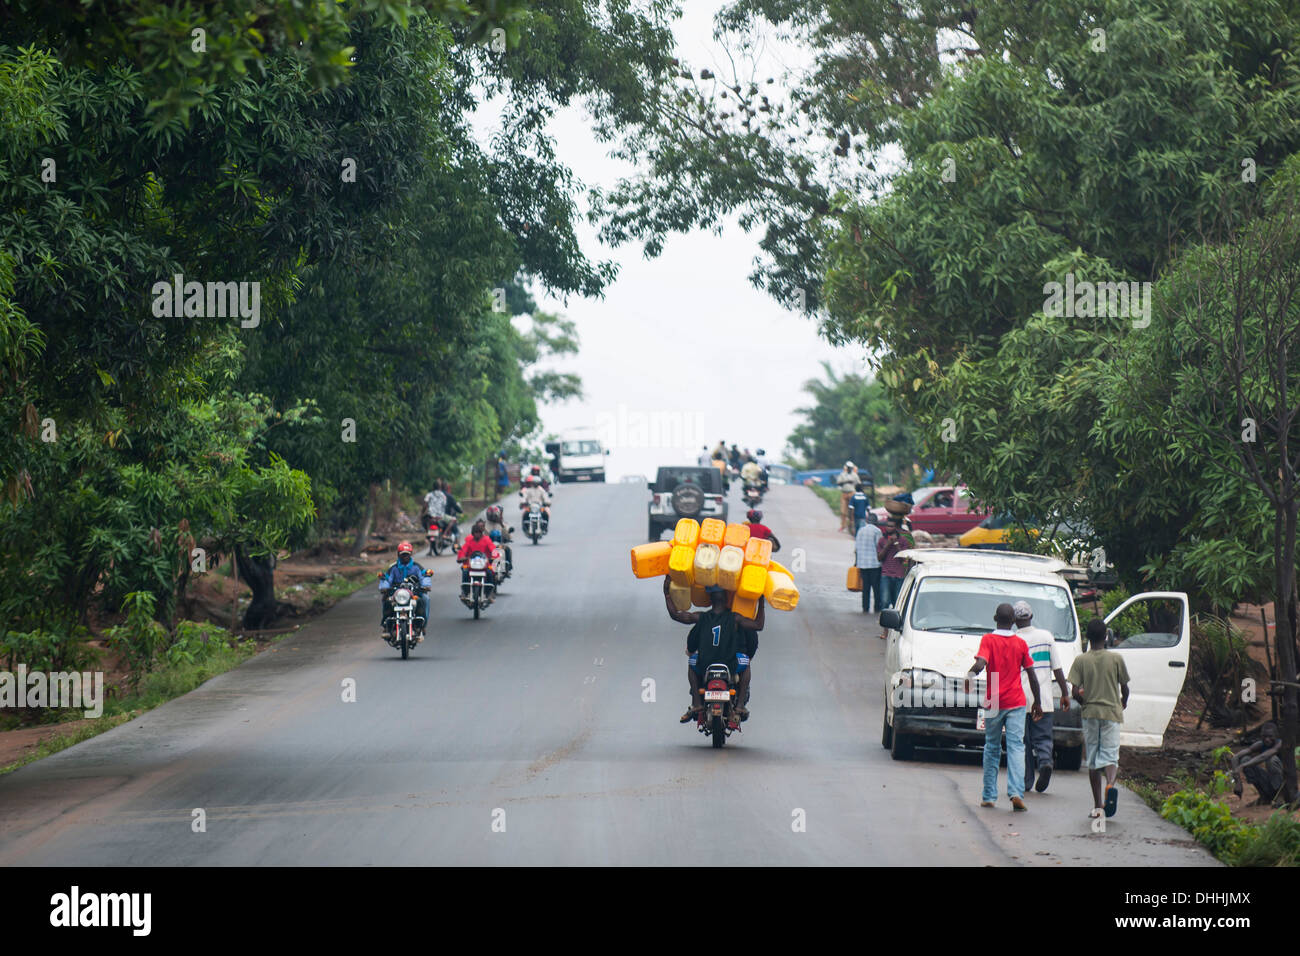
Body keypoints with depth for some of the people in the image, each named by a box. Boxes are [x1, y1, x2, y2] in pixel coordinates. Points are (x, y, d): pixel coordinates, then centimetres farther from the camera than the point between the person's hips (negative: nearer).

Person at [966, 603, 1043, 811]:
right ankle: (1016, 793, -22)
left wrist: (970, 676, 0)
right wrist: (1037, 702, 17)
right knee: (1016, 747, -5)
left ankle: (989, 796, 14)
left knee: (992, 747, 12)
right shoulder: (1020, 644, 4)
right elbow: (1032, 675, 8)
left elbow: (980, 663, -19)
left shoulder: (988, 639, -3)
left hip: (994, 703, -1)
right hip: (1016, 703, 1)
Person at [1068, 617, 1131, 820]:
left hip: (1090, 712, 1)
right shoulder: (1116, 659, -2)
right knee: (1110, 754, -3)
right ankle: (1111, 783, -35)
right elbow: (1125, 689, 3)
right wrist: (1123, 703, 25)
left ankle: (1098, 804, 9)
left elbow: (1075, 692, -6)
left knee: (1093, 759, 8)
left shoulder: (1081, 660, -2)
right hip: (1112, 712, -1)